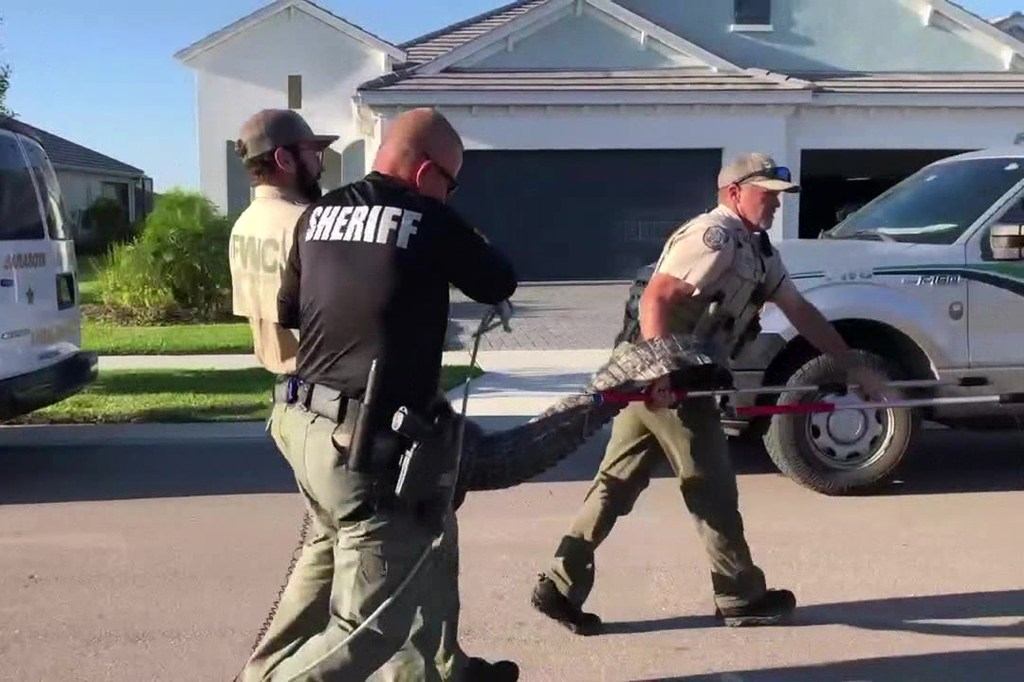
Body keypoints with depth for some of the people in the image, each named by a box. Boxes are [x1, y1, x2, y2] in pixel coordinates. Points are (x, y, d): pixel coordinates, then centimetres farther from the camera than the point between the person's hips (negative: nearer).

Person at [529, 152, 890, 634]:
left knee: (618, 482, 8)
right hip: (667, 380, -9)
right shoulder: (715, 235, -12)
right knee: (712, 487, 3)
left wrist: (853, 367, 22)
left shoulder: (757, 250, 19)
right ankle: (742, 597, 17)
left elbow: (800, 312, 22)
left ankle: (559, 586, 10)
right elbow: (655, 298, -23)